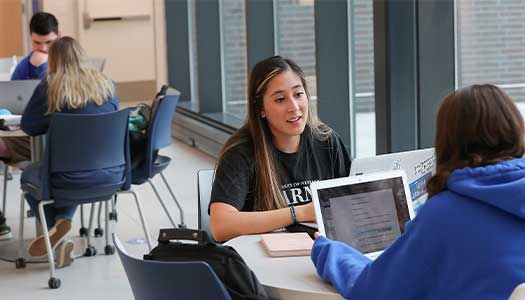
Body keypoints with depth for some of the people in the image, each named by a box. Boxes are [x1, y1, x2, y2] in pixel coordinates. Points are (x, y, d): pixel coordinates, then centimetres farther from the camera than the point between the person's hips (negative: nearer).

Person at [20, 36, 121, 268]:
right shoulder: (106, 84, 4)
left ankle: (57, 224, 9)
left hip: (71, 177, -4)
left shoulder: (49, 86, -7)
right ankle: (62, 219, 19)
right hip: (112, 174, 4)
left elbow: (28, 125, 2)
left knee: (28, 174, 28)